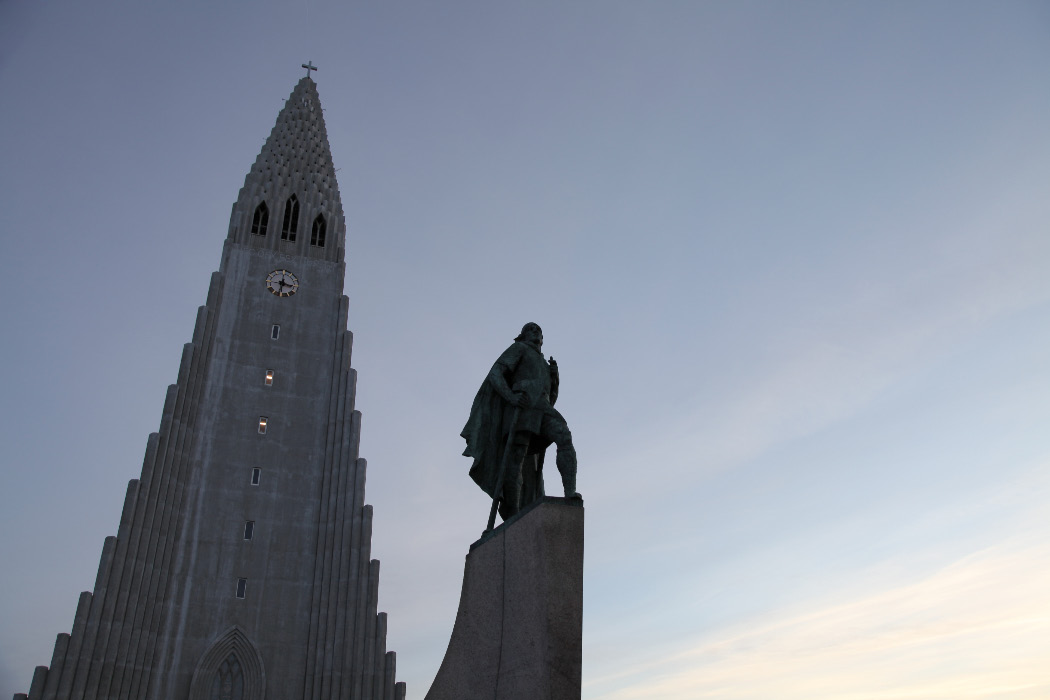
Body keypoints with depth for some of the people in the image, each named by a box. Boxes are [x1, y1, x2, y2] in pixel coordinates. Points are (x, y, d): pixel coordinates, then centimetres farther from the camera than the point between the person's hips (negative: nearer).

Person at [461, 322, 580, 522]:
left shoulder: (543, 365, 38)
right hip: (520, 407, -5)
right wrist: (510, 396, -17)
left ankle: (570, 493, -41)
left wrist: (554, 374, 12)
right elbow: (494, 374, 2)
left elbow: (551, 399, 29)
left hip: (541, 408, 5)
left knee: (564, 437, -26)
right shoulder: (518, 348, 18)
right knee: (515, 462, -18)